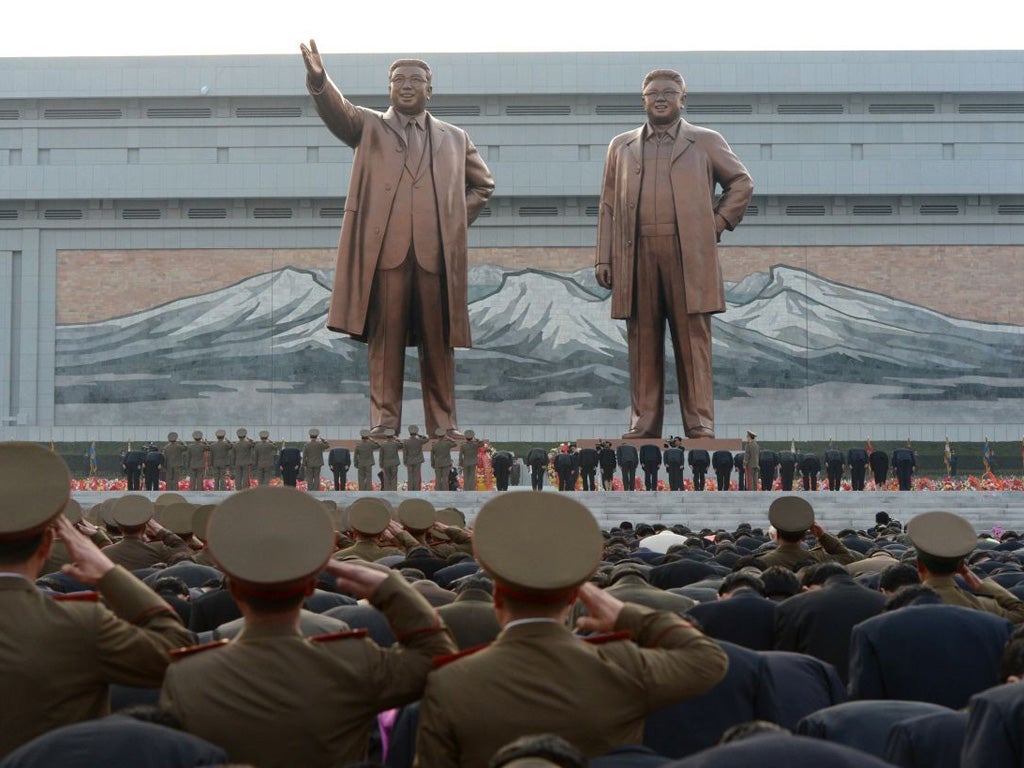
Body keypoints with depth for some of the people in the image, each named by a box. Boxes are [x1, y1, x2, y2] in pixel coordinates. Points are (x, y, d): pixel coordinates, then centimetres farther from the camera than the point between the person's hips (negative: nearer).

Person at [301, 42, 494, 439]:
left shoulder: (454, 138, 20)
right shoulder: (369, 127, 14)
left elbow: (482, 183, 28)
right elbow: (337, 110, -5)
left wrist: (456, 220, 13)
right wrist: (318, 80, -26)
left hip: (437, 254, 2)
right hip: (385, 250, -2)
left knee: (438, 343, 3)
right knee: (385, 339, -3)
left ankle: (444, 424, 9)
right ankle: (383, 422, 1)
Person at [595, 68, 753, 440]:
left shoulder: (706, 142, 13)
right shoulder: (621, 146, 18)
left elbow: (741, 182, 18)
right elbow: (609, 206, 15)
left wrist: (719, 222, 5)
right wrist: (604, 259, 6)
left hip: (689, 256, -2)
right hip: (638, 257, 2)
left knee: (693, 340, -4)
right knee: (643, 343, 1)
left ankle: (700, 423, -1)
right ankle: (644, 421, 5)